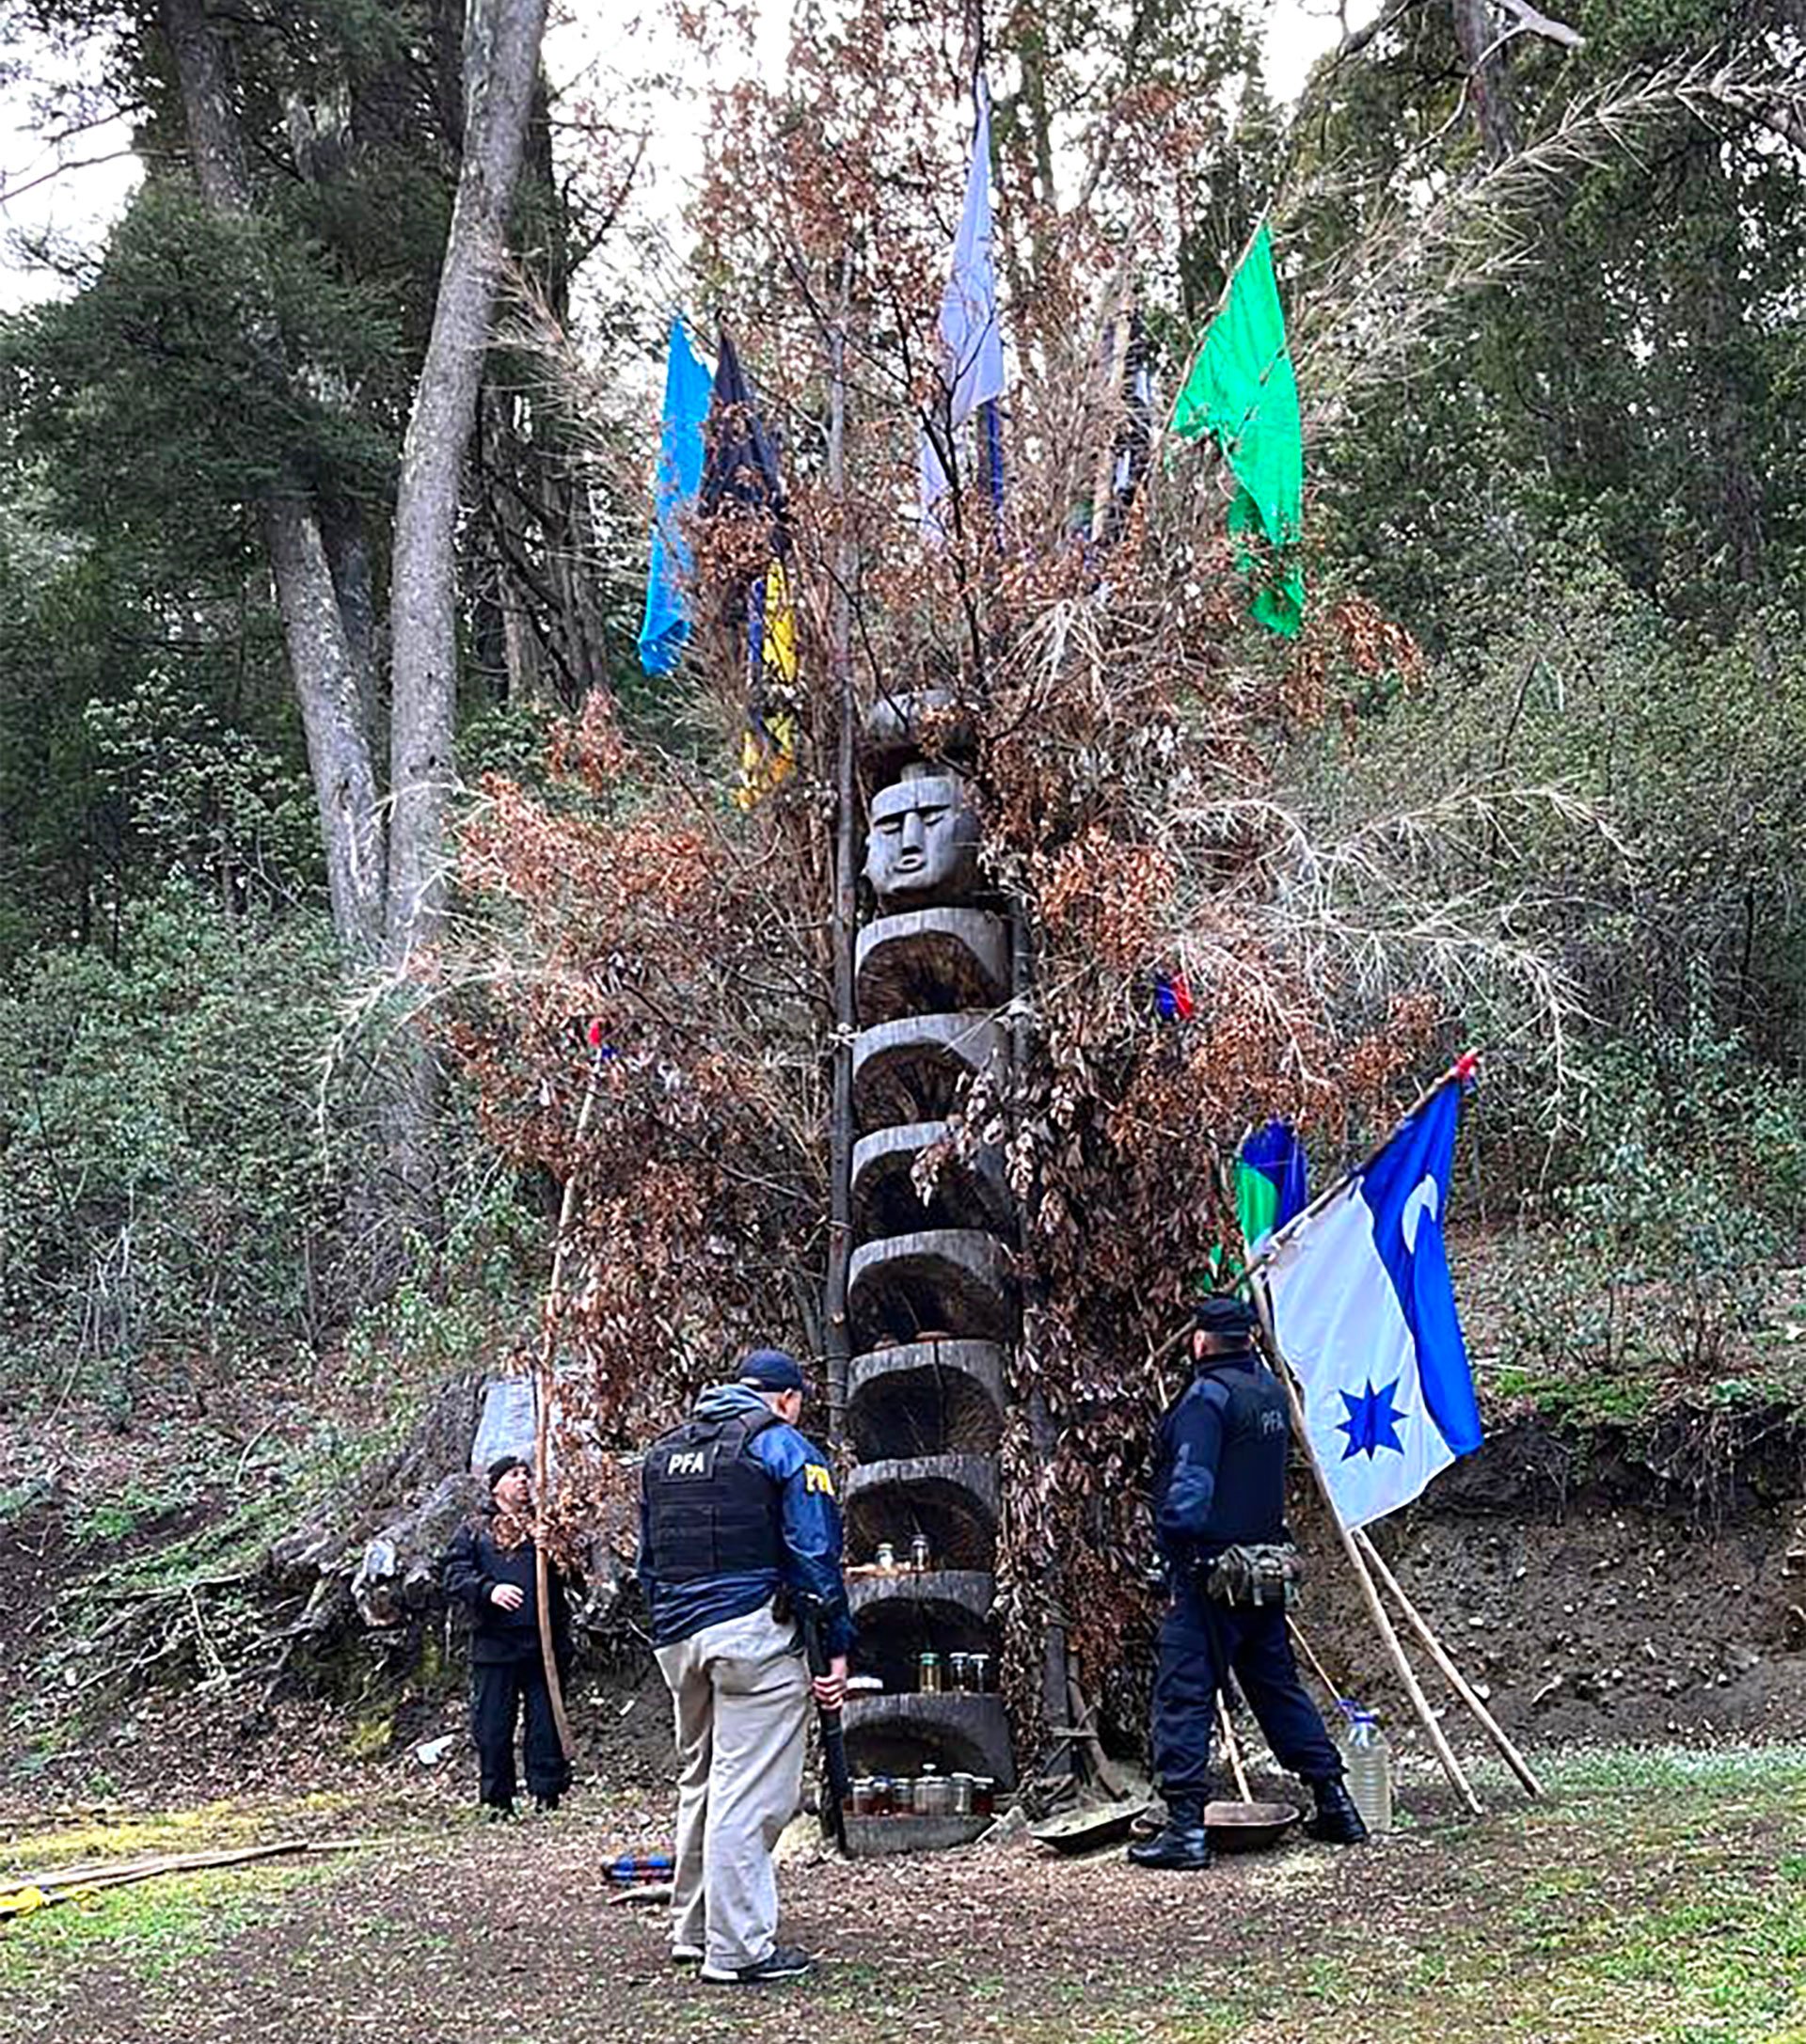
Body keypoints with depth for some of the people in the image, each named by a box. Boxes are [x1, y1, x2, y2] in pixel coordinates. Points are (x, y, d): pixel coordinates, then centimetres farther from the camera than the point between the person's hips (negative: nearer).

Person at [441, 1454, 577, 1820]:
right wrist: (489, 1589, -16)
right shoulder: (474, 1533, 12)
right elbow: (455, 1576, 2)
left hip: (545, 1642, 1)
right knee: (492, 1724, 2)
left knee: (547, 1720, 1)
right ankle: (496, 1798, 11)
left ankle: (547, 1794, 7)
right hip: (494, 1644, -1)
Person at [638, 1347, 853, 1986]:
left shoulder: (663, 1450, 19)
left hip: (676, 1637, 7)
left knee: (698, 1781, 19)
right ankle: (737, 1948, -3)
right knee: (751, 1791, -4)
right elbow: (816, 1552, -8)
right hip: (753, 1632, -7)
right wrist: (838, 1646, -6)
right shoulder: (781, 1445, -2)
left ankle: (692, 1928, 27)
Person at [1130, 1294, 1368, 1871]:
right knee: (1279, 1687, 18)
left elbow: (1189, 1489, -20)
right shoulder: (1271, 1391, 11)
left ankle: (1185, 1827, -7)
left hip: (1213, 1570, -8)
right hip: (1268, 1566, 8)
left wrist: (1174, 1546, -13)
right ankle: (1335, 1805, 22)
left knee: (1183, 1693, -4)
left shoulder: (1207, 1396, -14)